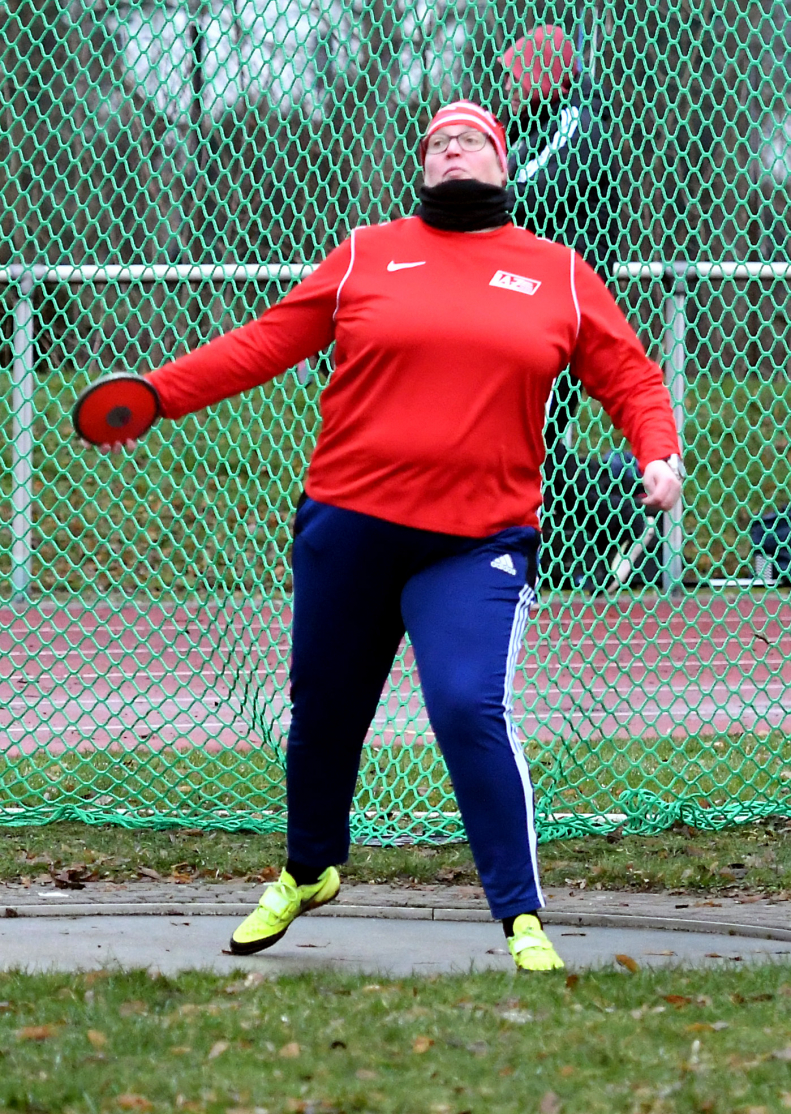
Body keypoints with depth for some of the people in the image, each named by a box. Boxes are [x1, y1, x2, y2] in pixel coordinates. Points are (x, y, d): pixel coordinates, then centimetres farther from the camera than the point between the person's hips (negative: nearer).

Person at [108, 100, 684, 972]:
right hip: (349, 524, 2)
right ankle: (308, 871, 39)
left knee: (470, 709, -20)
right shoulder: (366, 256, 8)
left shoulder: (561, 276, 9)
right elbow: (267, 342, 10)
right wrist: (161, 391, 3)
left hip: (476, 543, -2)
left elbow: (628, 377, 13)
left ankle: (522, 916, -13)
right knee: (324, 709, 12)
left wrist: (657, 449, -5)